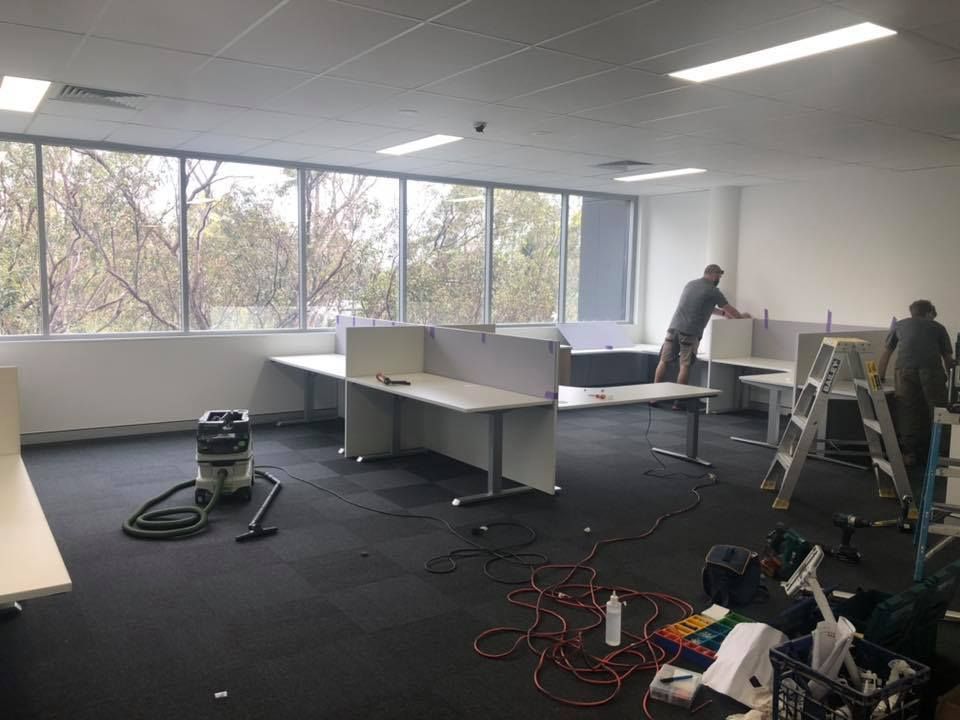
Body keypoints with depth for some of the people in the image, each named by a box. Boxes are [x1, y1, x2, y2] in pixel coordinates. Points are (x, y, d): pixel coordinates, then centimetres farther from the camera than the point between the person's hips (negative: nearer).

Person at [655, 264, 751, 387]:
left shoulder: (690, 284, 20)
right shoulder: (713, 291, -1)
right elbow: (730, 310, 12)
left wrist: (722, 313, 40)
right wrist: (742, 316, 33)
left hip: (674, 327, 6)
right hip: (690, 332, -6)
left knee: (664, 362, 6)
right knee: (685, 366, -2)